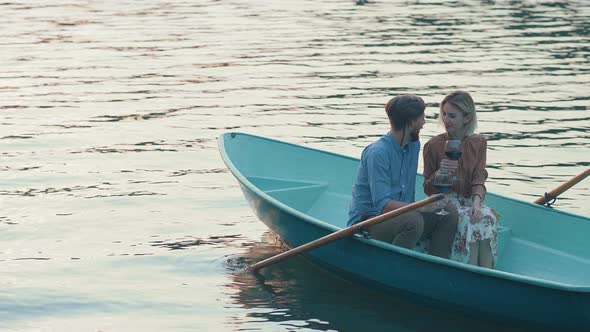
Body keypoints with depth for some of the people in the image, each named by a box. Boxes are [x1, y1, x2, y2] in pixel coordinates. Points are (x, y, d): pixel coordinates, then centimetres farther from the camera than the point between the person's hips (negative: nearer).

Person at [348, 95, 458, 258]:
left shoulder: (414, 145, 10)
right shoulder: (377, 152, -18)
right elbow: (383, 205, -26)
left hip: (399, 217, 8)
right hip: (367, 221, -8)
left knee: (449, 212, -9)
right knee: (413, 220, -34)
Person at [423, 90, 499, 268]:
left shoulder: (478, 143, 8)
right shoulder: (433, 145, 0)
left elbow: (479, 179, -2)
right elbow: (428, 189, 2)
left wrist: (476, 202, -23)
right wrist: (440, 172, -20)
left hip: (469, 201, 2)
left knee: (488, 216, -30)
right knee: (468, 220, -33)